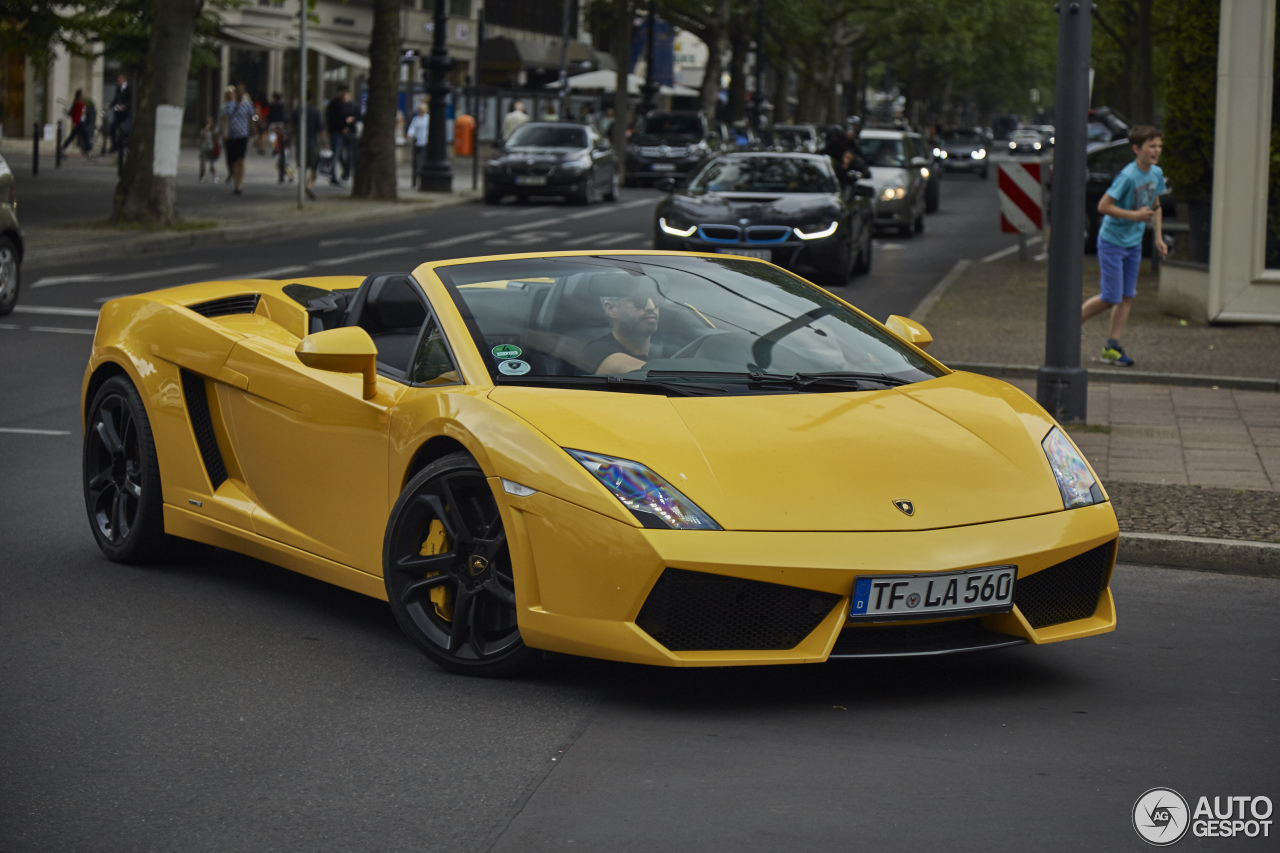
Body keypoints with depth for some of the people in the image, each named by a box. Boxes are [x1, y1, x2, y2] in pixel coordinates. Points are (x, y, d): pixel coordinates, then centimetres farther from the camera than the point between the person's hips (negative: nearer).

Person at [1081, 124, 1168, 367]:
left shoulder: (1157, 174, 1)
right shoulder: (1128, 176, -22)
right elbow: (1103, 206, -23)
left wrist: (1158, 237, 10)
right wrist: (1134, 215, -24)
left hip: (1134, 244, 7)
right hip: (1112, 242, -7)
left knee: (1127, 296, 5)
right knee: (1110, 298, -7)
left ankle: (1112, 346, 11)